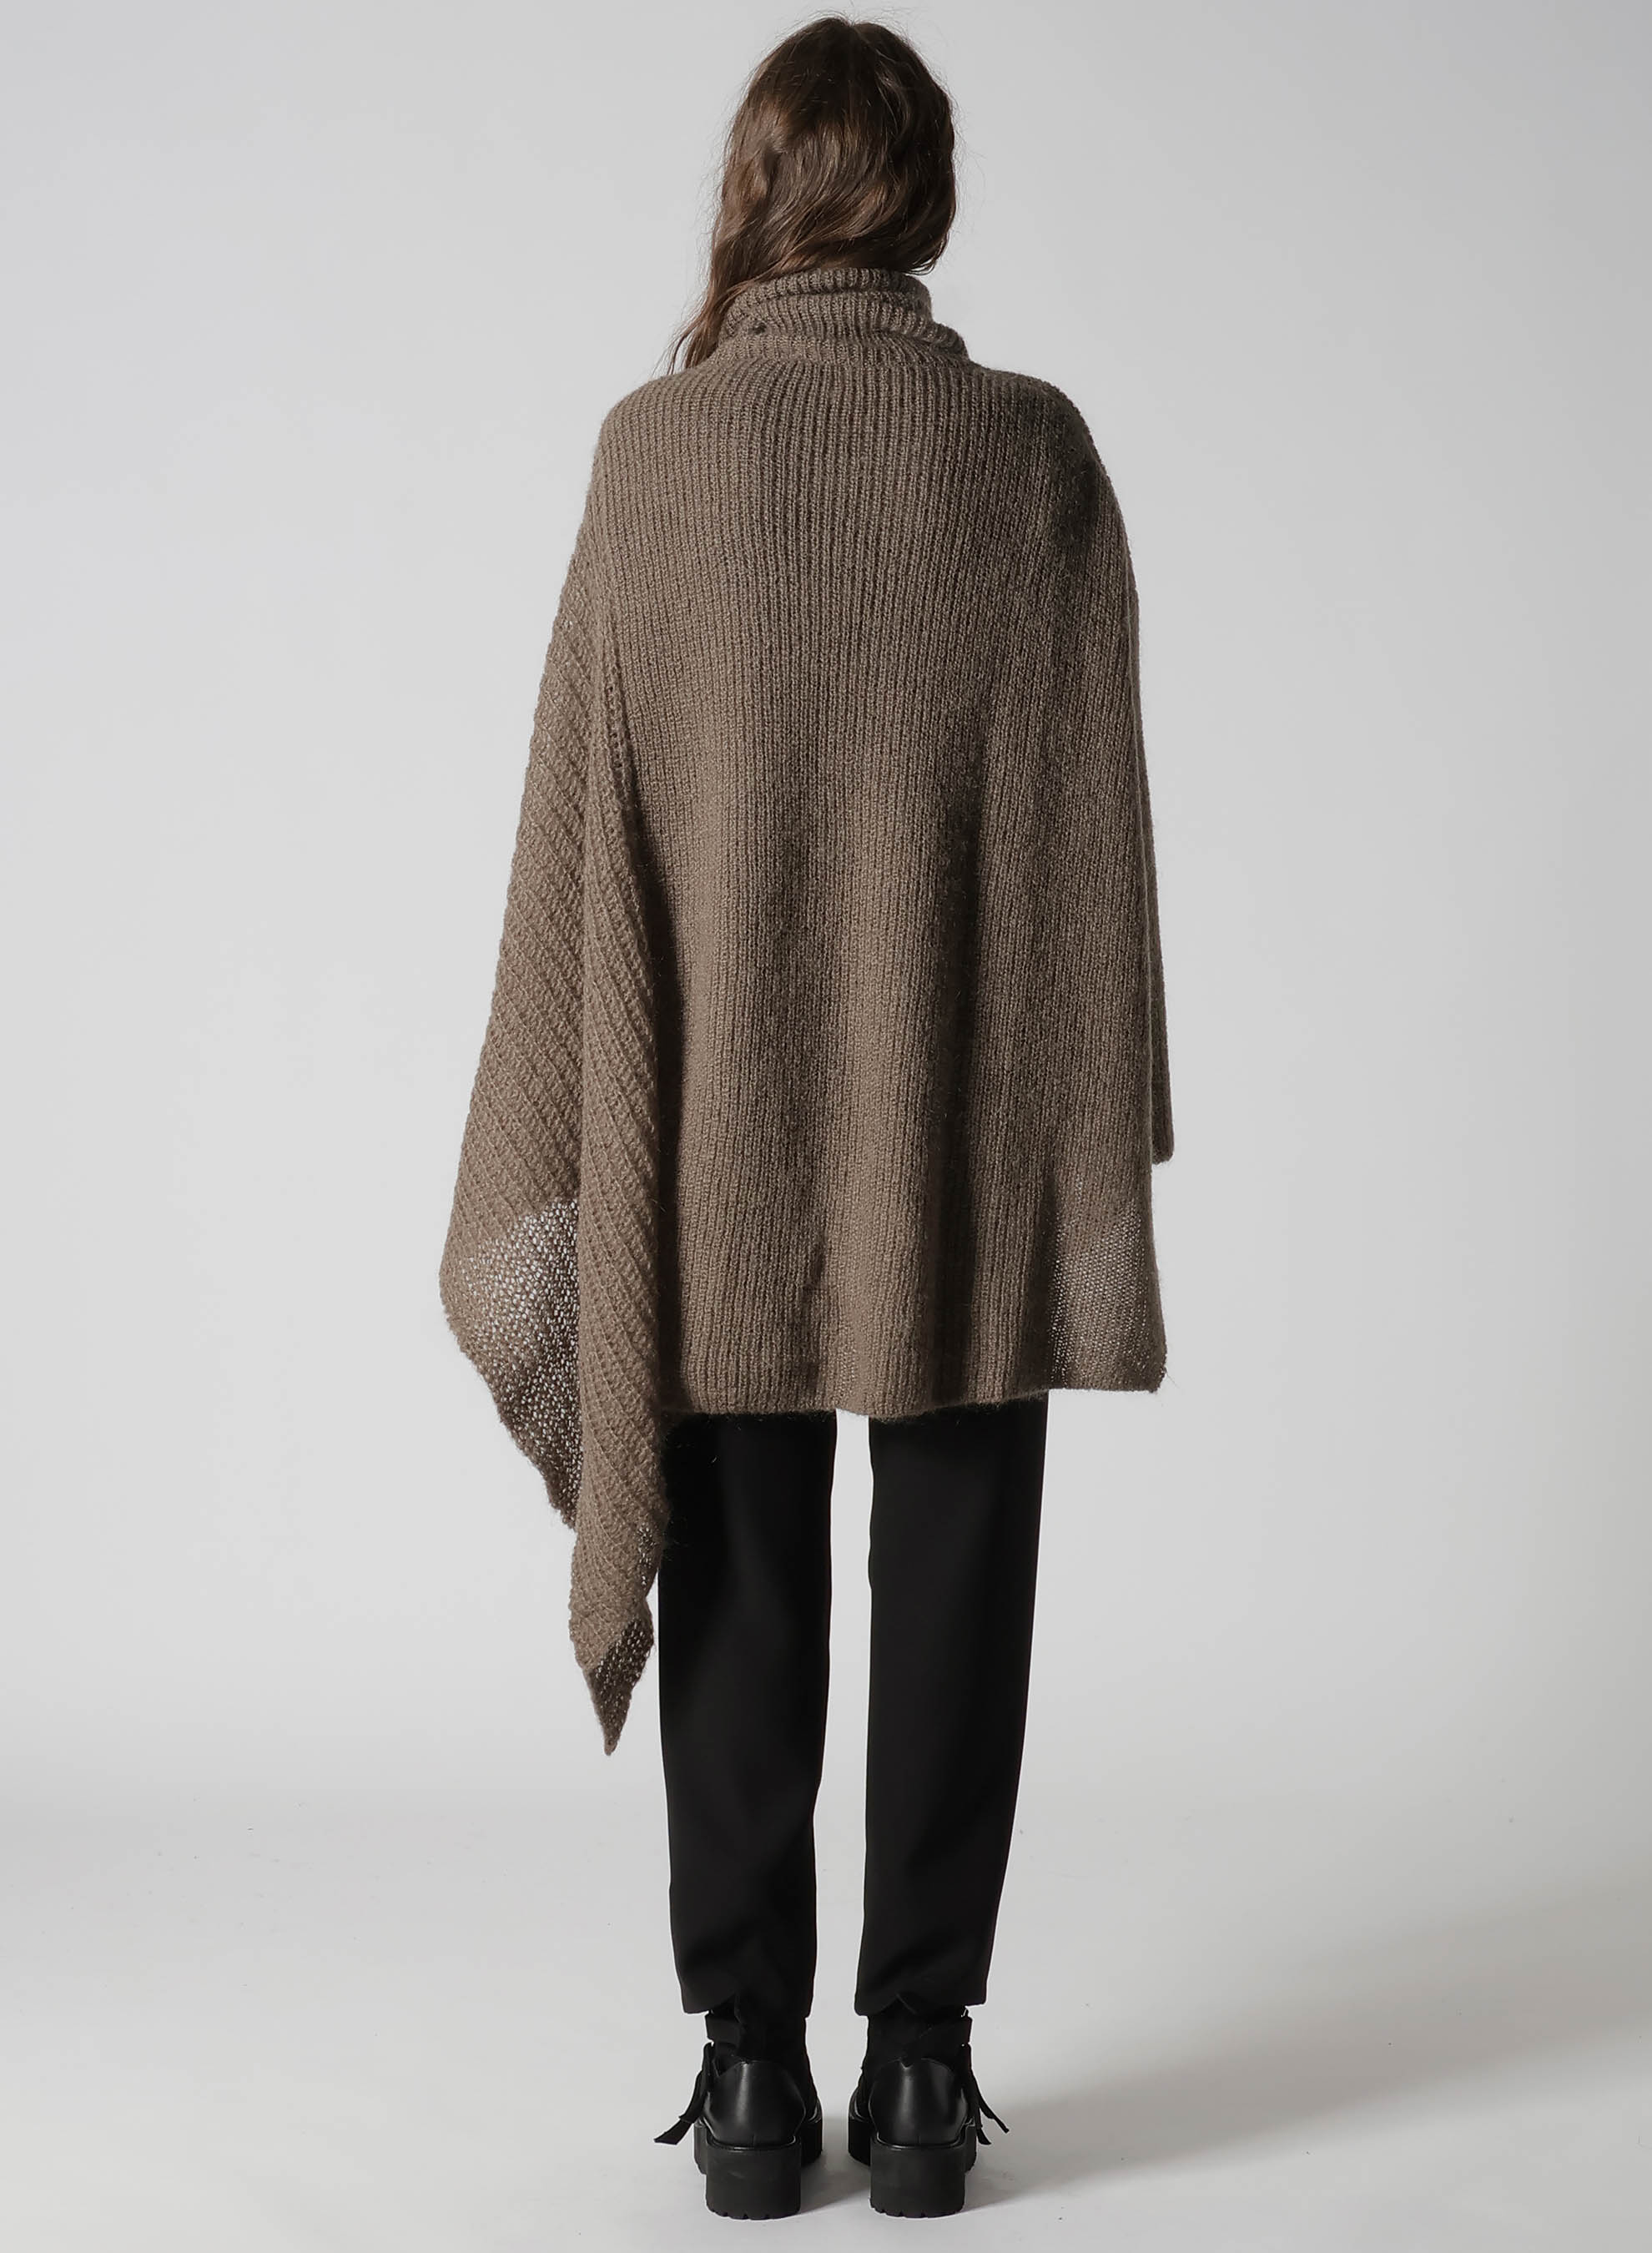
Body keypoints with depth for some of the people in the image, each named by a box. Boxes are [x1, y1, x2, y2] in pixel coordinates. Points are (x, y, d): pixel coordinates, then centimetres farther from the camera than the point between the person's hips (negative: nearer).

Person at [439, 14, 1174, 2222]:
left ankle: (754, 2062, 16)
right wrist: (1104, 1127, 5)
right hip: (975, 1141, 0)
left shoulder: (656, 450, -5)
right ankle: (921, 2059, 15)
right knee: (952, 1590, 9)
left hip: (720, 1136, 0)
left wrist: (576, 1135, 5)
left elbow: (587, 818, -3)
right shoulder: (1035, 450, -4)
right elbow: (1095, 817, -3)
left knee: (743, 1600, 10)